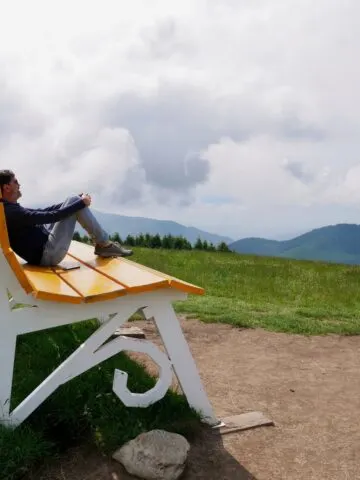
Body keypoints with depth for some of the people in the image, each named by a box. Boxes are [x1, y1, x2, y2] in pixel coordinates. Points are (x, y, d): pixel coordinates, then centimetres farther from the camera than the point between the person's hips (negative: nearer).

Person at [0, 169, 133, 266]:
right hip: (47, 255, -10)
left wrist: (75, 202, 14)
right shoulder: (12, 213, -21)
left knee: (74, 202, 7)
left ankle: (101, 244, 9)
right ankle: (105, 245, -3)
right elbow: (51, 216, -23)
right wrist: (81, 203, -12)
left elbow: (41, 212, 17)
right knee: (75, 202, -12)